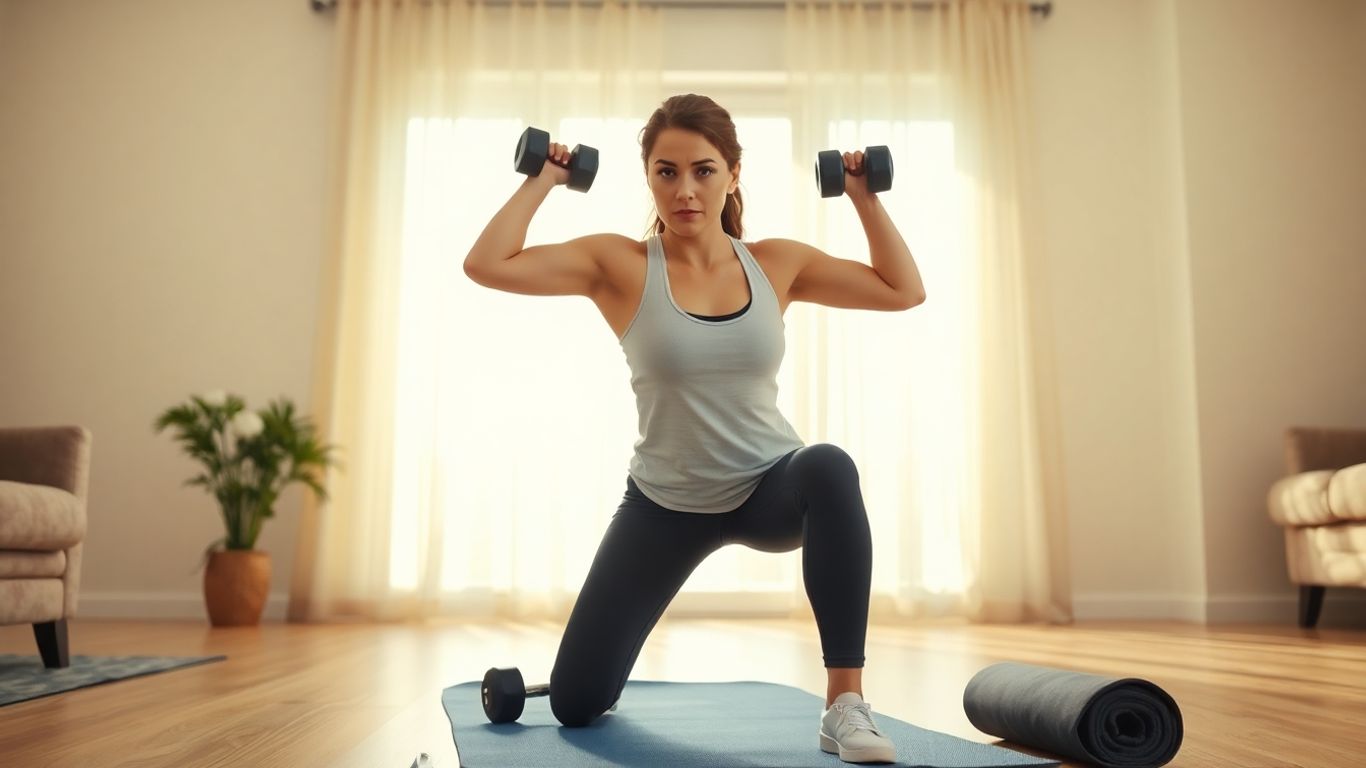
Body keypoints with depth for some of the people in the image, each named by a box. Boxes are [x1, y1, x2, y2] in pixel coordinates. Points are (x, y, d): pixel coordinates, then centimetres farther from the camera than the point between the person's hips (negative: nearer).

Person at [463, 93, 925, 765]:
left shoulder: (776, 263, -5)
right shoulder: (621, 265, -12)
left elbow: (904, 290, 1)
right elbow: (486, 265, -22)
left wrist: (862, 197, -2)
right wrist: (542, 181, -13)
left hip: (771, 488, 1)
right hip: (666, 505, 0)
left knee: (829, 469, -39)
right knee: (575, 705, 2)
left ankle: (845, 705, -29)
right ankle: (611, 671, 43)